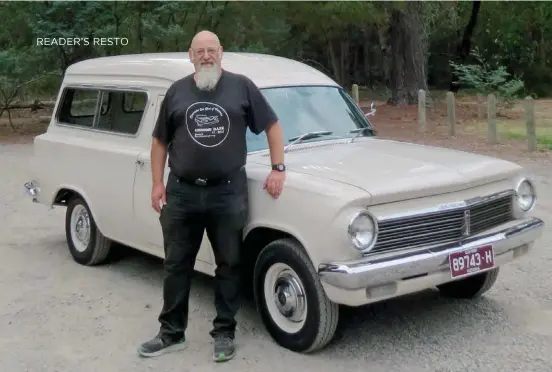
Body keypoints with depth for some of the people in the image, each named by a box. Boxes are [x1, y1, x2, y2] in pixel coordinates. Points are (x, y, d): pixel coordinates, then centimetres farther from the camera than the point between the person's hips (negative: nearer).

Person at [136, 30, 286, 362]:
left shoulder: (241, 86, 0)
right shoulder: (177, 92, 6)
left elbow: (272, 125, 5)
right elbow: (160, 141, 12)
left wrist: (279, 168, -4)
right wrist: (157, 183, 5)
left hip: (229, 192, -2)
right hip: (181, 192, 2)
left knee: (229, 265, 7)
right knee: (177, 266, 10)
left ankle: (225, 333, 21)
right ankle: (171, 334, 23)